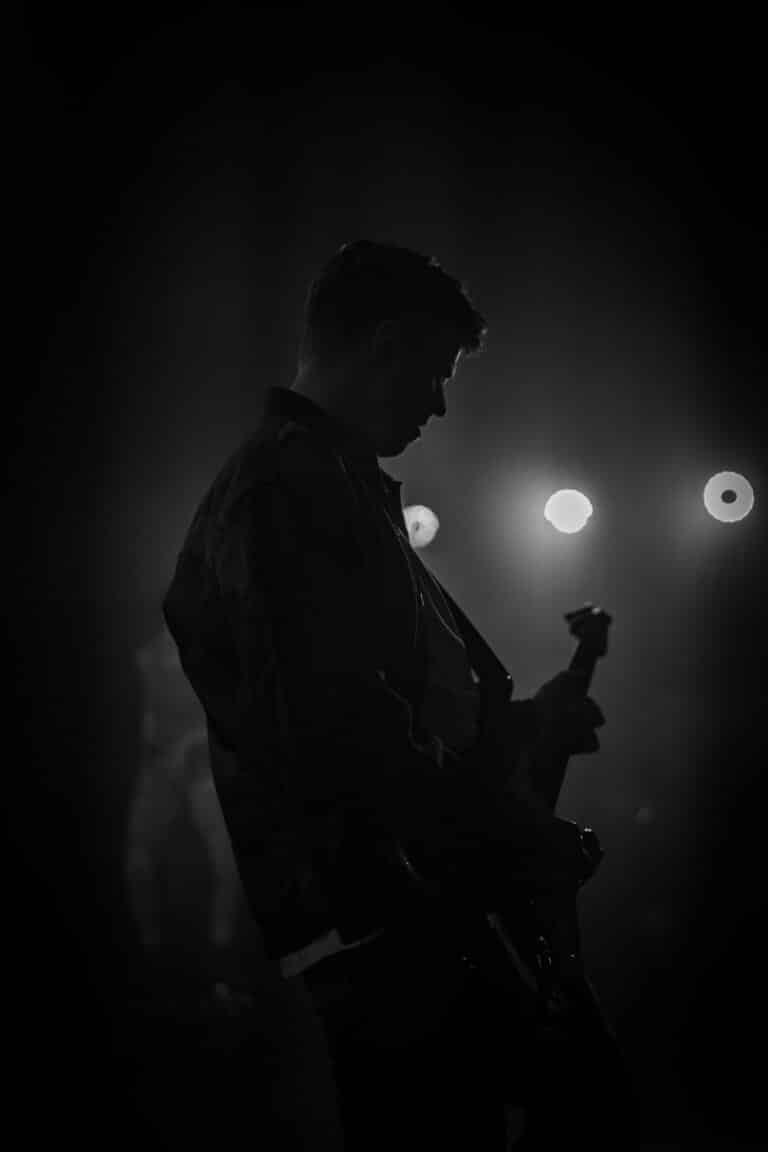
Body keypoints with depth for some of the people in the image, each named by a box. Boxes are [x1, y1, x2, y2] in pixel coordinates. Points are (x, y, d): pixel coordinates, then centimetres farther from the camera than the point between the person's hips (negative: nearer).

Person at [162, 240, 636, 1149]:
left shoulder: (339, 486, 19)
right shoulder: (289, 490, -15)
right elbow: (343, 744, -25)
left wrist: (524, 720, 19)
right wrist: (521, 840, -17)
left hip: (430, 916, 11)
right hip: (379, 934, -11)